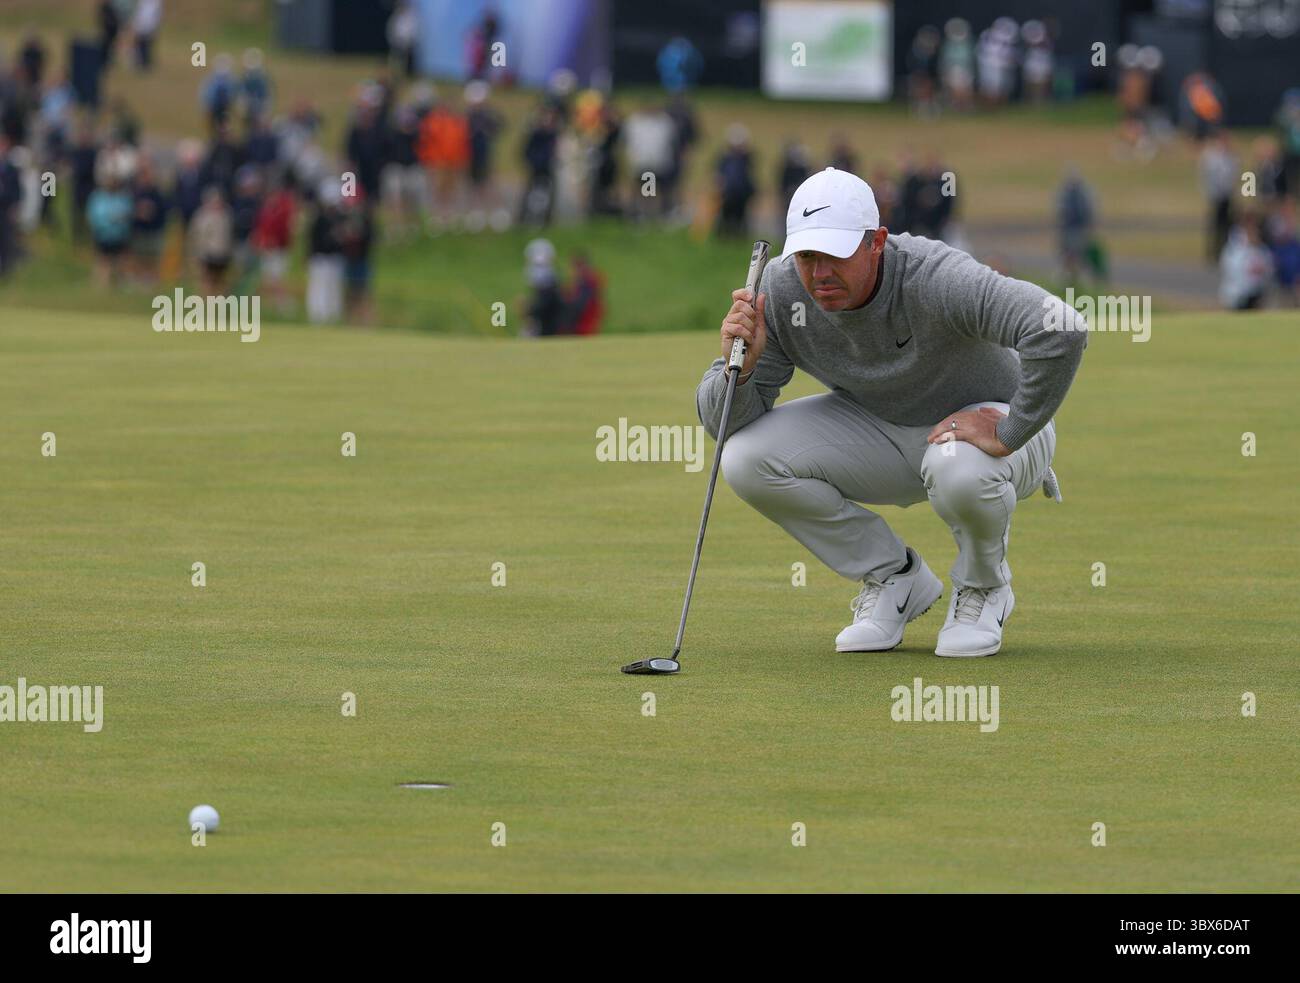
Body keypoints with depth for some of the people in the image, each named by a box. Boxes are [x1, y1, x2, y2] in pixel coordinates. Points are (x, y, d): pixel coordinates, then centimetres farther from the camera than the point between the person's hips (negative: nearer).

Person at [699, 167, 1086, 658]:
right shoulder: (778, 291, -19)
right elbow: (724, 422, -14)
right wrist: (738, 367, -36)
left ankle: (983, 586, -4)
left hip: (986, 417, -5)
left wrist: (1009, 435, -38)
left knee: (960, 469, -41)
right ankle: (894, 579, 3)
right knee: (747, 460, -18)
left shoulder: (936, 279, -35)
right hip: (877, 430, 5)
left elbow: (1062, 329, -46)